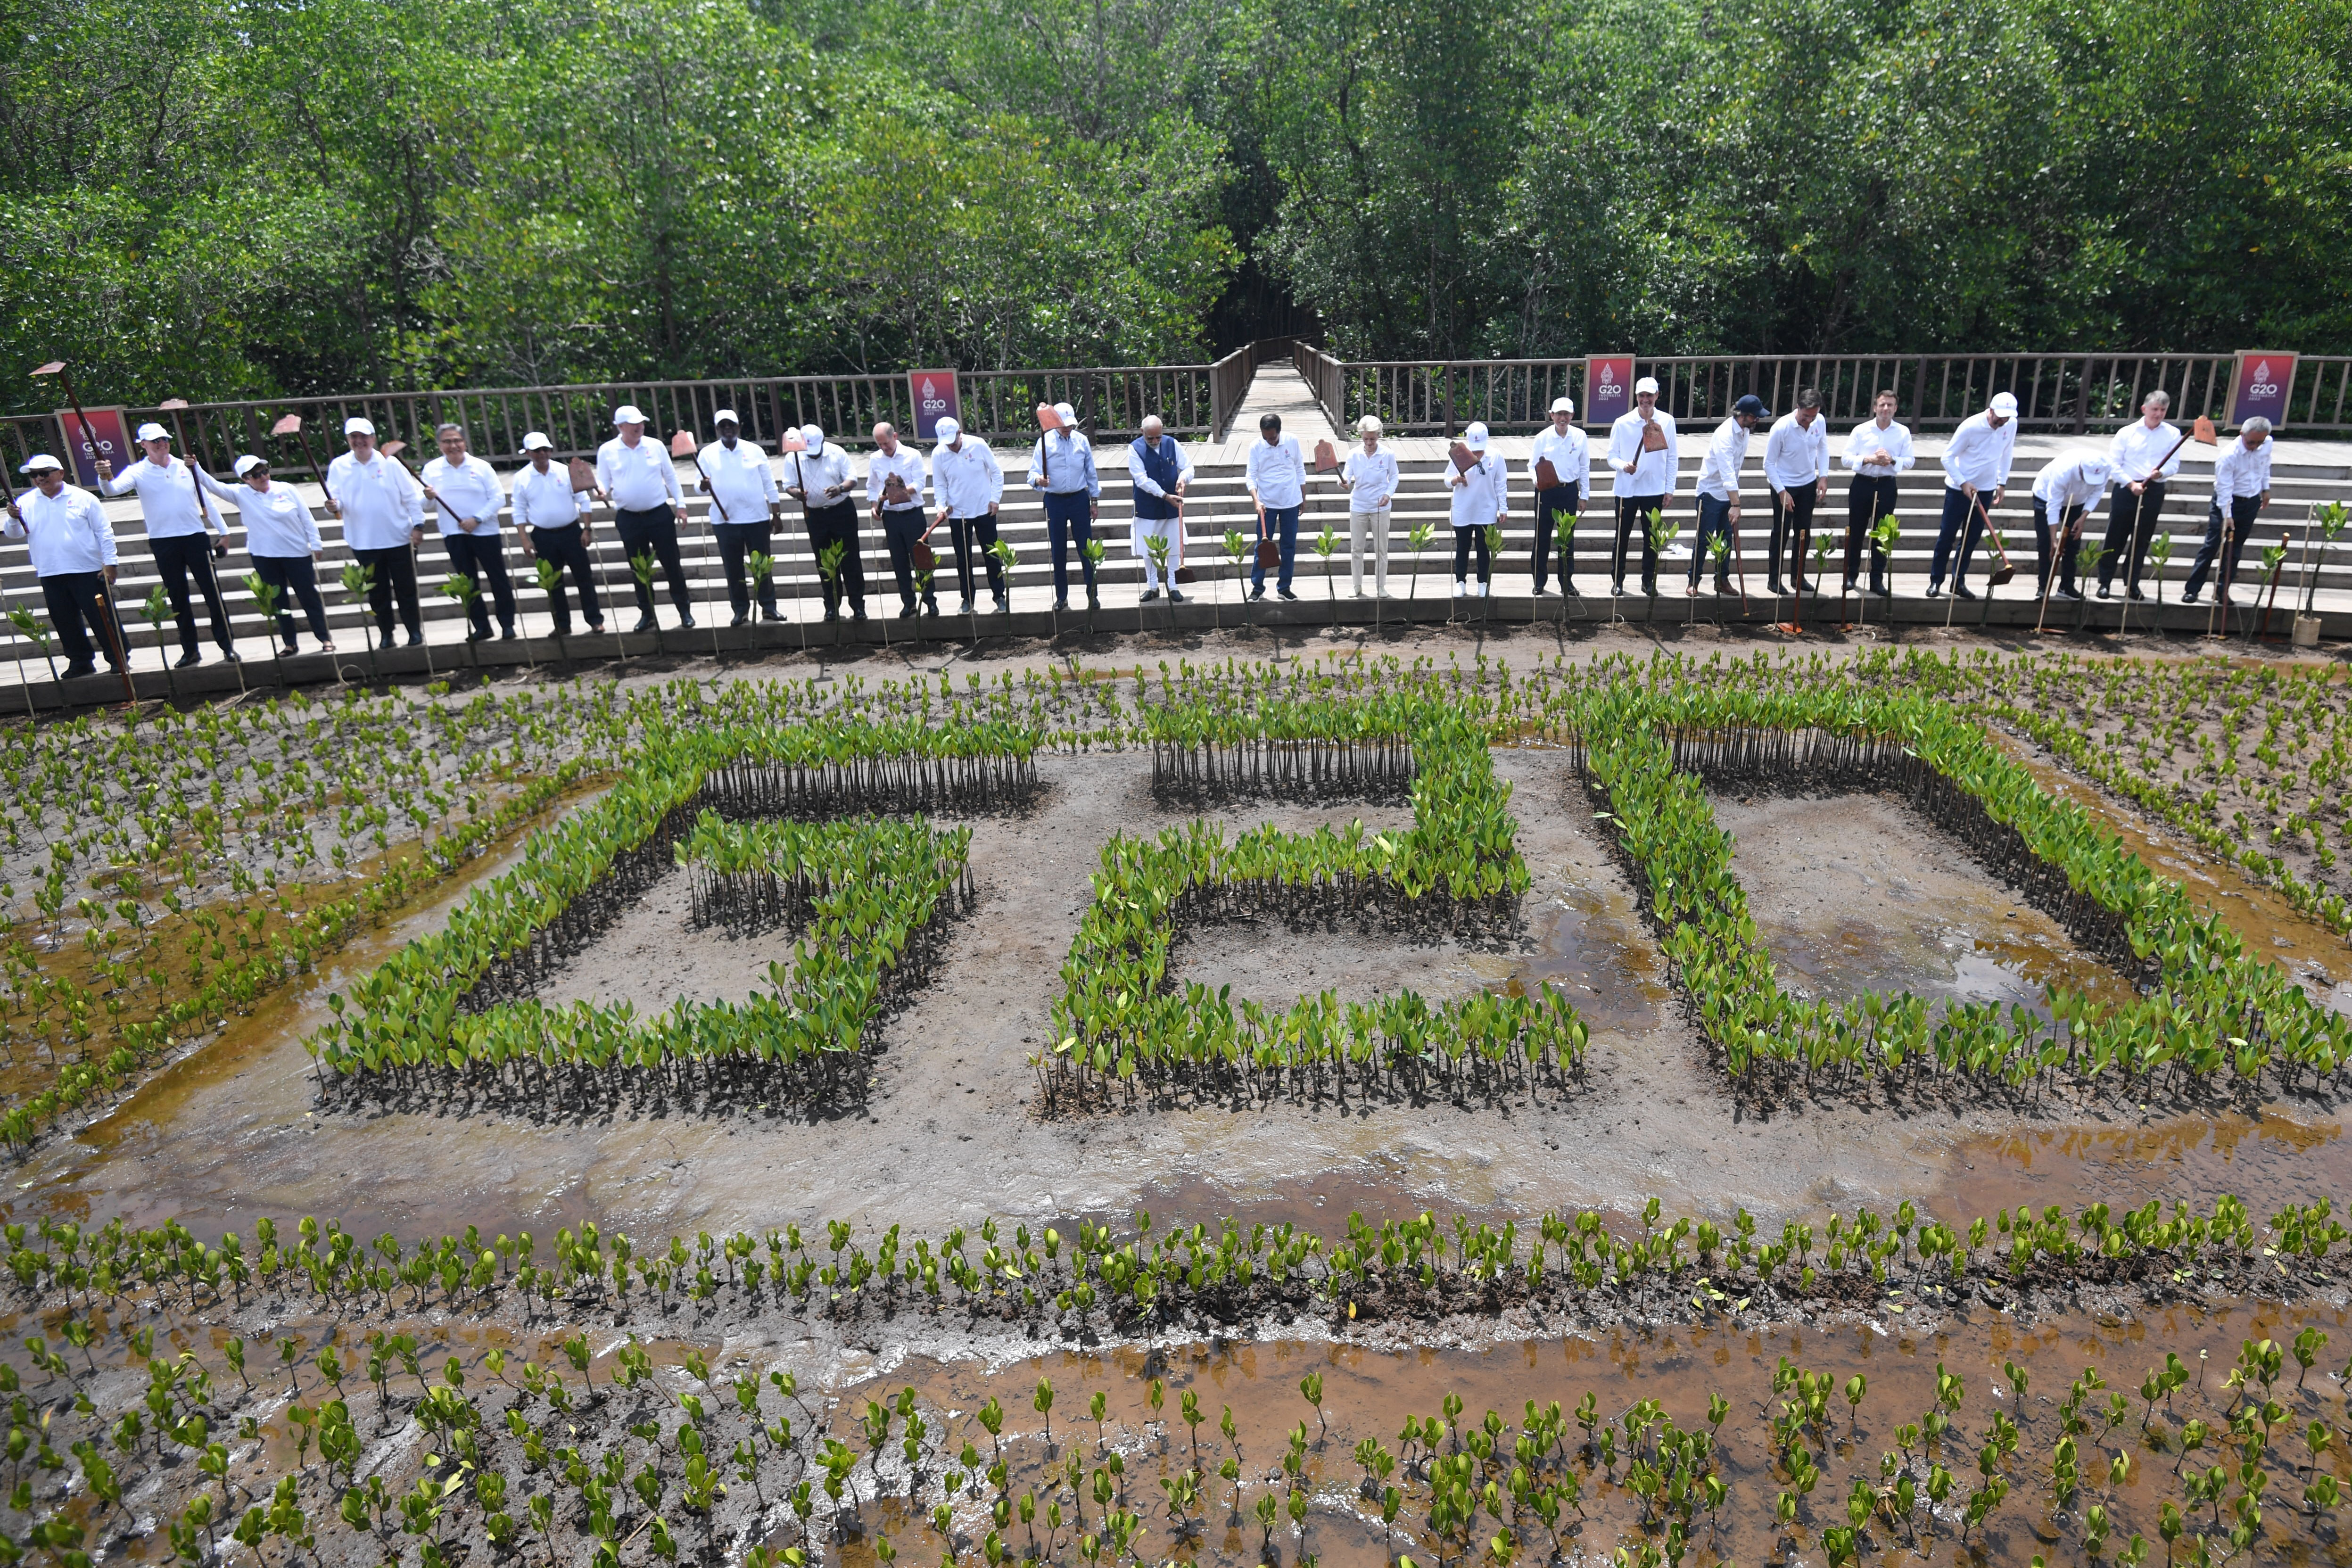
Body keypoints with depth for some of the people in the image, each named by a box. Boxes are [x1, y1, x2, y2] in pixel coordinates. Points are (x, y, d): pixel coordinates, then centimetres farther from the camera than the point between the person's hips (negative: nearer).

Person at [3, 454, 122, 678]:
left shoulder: (83, 498, 0)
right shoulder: (26, 503, 8)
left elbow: (104, 532, 0)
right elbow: (14, 533, 3)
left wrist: (109, 562, -6)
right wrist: (13, 518, -19)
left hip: (88, 572, -4)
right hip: (51, 576, 4)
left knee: (102, 617, -3)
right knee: (65, 623, 9)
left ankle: (119, 660, 4)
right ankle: (80, 662, 19)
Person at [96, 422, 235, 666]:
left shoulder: (186, 467, 8)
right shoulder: (138, 472, 1)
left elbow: (207, 498, 13)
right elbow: (114, 489, -15)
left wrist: (223, 532, 10)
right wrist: (105, 479, -38)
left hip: (196, 536, 1)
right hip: (163, 542, -1)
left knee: (212, 591, -2)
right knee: (178, 598, 5)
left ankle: (227, 645, 4)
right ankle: (190, 651, 11)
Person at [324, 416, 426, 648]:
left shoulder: (389, 463, -1)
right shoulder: (338, 466, 4)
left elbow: (411, 496, 0)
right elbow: (335, 502, 3)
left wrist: (418, 525, -7)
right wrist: (333, 507, -20)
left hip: (398, 539, -2)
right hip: (364, 543, 2)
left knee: (406, 590, 3)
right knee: (377, 593, 8)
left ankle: (415, 632, 12)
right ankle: (386, 636, 16)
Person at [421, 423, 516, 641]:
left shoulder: (481, 467, -2)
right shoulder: (431, 469, 4)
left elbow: (499, 498, -6)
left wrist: (477, 519, -16)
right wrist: (428, 497, -18)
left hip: (485, 532, -2)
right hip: (454, 535, 2)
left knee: (498, 579, 2)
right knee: (468, 582, 7)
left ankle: (507, 624, 11)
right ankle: (481, 626, 15)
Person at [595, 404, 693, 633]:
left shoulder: (655, 446, 1)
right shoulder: (607, 451, 0)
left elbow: (671, 477, 8)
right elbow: (603, 483, 5)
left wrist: (680, 504, 4)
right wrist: (600, 490, -19)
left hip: (660, 514, 0)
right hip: (628, 518, 0)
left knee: (672, 564, 1)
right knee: (639, 569, 8)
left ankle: (685, 611, 10)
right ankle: (647, 614, 19)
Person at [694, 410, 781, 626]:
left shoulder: (755, 451, 4)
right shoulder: (707, 454, 3)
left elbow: (769, 484, 6)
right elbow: (700, 487, 1)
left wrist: (776, 515, 4)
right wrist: (704, 485, -23)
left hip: (757, 519, 0)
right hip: (725, 521, 0)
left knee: (763, 565, 3)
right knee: (733, 568, 5)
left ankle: (769, 607, 11)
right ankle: (741, 610, 13)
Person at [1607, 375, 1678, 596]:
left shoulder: (1667, 422, -1)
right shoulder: (1622, 423, -5)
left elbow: (1672, 458, 4)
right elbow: (1612, 456, -1)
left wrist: (1670, 489, 2)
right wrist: (1623, 465, -23)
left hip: (1654, 489, 1)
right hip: (1627, 489, -1)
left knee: (1652, 537, 8)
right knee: (1622, 536, 7)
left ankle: (1648, 581, 19)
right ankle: (1617, 579, 18)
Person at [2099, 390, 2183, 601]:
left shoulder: (2172, 434, 5)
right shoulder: (2127, 432, 1)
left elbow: (2174, 465, 1)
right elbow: (2113, 463, -3)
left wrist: (2161, 473, -21)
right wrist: (2131, 484, -14)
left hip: (2154, 491, 2)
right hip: (2126, 489, -2)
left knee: (2142, 540, 7)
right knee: (2115, 538, -1)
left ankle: (2132, 584, 15)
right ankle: (2105, 582, 6)